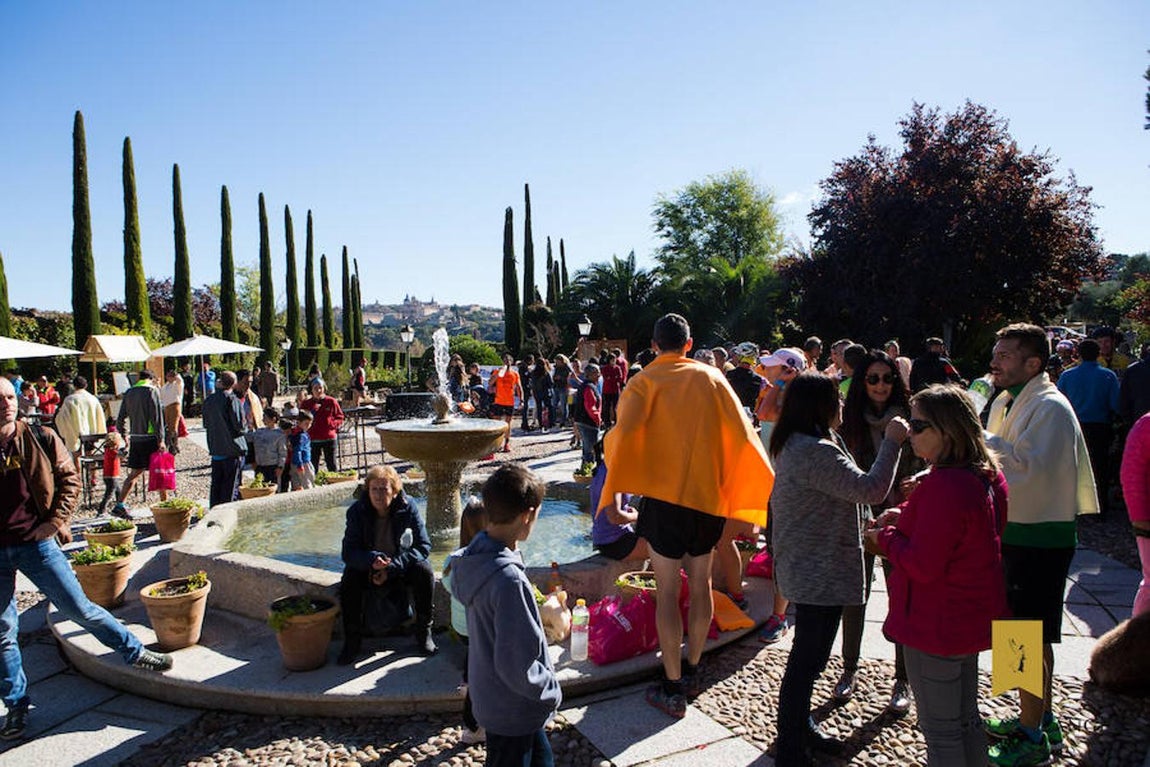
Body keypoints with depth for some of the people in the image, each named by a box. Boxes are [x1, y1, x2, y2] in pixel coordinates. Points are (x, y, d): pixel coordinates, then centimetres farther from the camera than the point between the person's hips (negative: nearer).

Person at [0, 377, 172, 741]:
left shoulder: (40, 438, -4)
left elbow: (69, 479, 3)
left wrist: (55, 520, -7)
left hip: (36, 543, -1)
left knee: (79, 608, 2)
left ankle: (135, 652, 19)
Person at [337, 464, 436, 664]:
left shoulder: (408, 507, -17)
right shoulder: (357, 511, -14)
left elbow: (423, 546, -17)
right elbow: (348, 552, -17)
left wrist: (392, 567, -27)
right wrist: (372, 560, -39)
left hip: (402, 566, -1)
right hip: (367, 567, 1)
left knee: (425, 572, -28)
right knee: (349, 578, -28)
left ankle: (423, 633, -11)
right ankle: (352, 642, -12)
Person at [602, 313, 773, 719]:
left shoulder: (646, 380, -4)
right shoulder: (711, 377, 5)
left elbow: (624, 431, -21)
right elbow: (742, 434, 1)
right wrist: (764, 487, 8)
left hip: (665, 494, -4)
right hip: (709, 494, 4)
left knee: (667, 591, 4)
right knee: (700, 583, 18)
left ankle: (673, 688, 11)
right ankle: (692, 670, 33)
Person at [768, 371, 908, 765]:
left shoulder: (794, 445, 9)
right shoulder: (814, 452, -25)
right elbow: (871, 489, -24)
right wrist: (891, 441, -16)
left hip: (807, 569, 11)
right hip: (820, 574, -11)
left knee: (808, 656, 24)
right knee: (806, 662, 1)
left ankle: (800, 728, 41)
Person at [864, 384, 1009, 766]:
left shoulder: (944, 486, -29)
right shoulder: (987, 475, 2)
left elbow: (922, 566, -27)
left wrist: (885, 537, -10)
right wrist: (905, 519, 3)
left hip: (938, 624, -9)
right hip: (973, 617, 9)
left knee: (940, 728, 8)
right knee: (966, 718, 24)